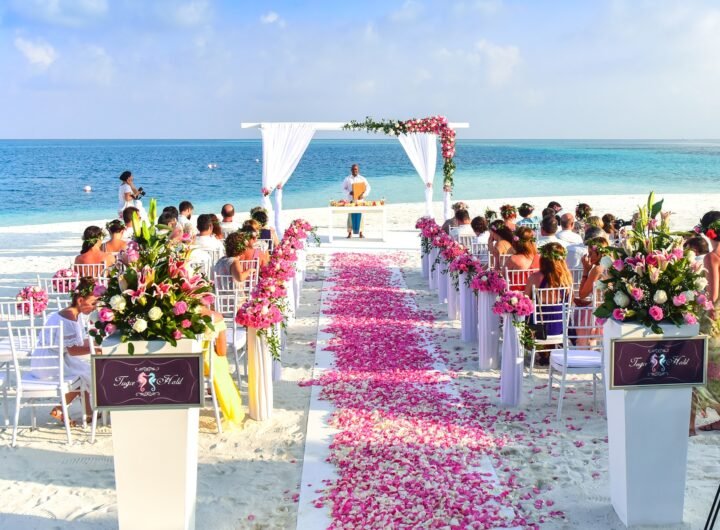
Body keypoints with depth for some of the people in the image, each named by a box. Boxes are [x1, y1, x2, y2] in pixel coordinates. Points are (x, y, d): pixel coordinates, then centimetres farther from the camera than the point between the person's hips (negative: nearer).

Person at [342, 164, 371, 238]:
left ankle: (360, 232, 9)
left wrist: (363, 194, -13)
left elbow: (368, 187, 2)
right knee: (351, 216, 0)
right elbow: (344, 188, 4)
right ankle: (350, 232, 7)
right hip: (351, 200, 0)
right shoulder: (347, 179, 2)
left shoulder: (362, 179, 3)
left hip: (360, 200, 0)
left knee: (360, 215, 2)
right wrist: (349, 193, -15)